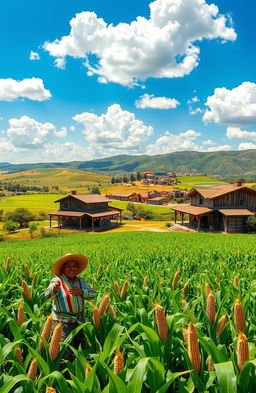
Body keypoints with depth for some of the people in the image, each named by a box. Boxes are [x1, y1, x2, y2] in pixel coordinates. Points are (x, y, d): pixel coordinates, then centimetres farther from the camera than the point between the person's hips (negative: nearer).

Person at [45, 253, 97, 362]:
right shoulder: (57, 280, -9)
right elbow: (48, 295, -27)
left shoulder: (81, 281, 5)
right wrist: (54, 289, -50)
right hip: (63, 322, -5)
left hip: (79, 320, 6)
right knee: (65, 354, -4)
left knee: (81, 348, 19)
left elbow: (93, 294, -5)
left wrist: (81, 292, -24)